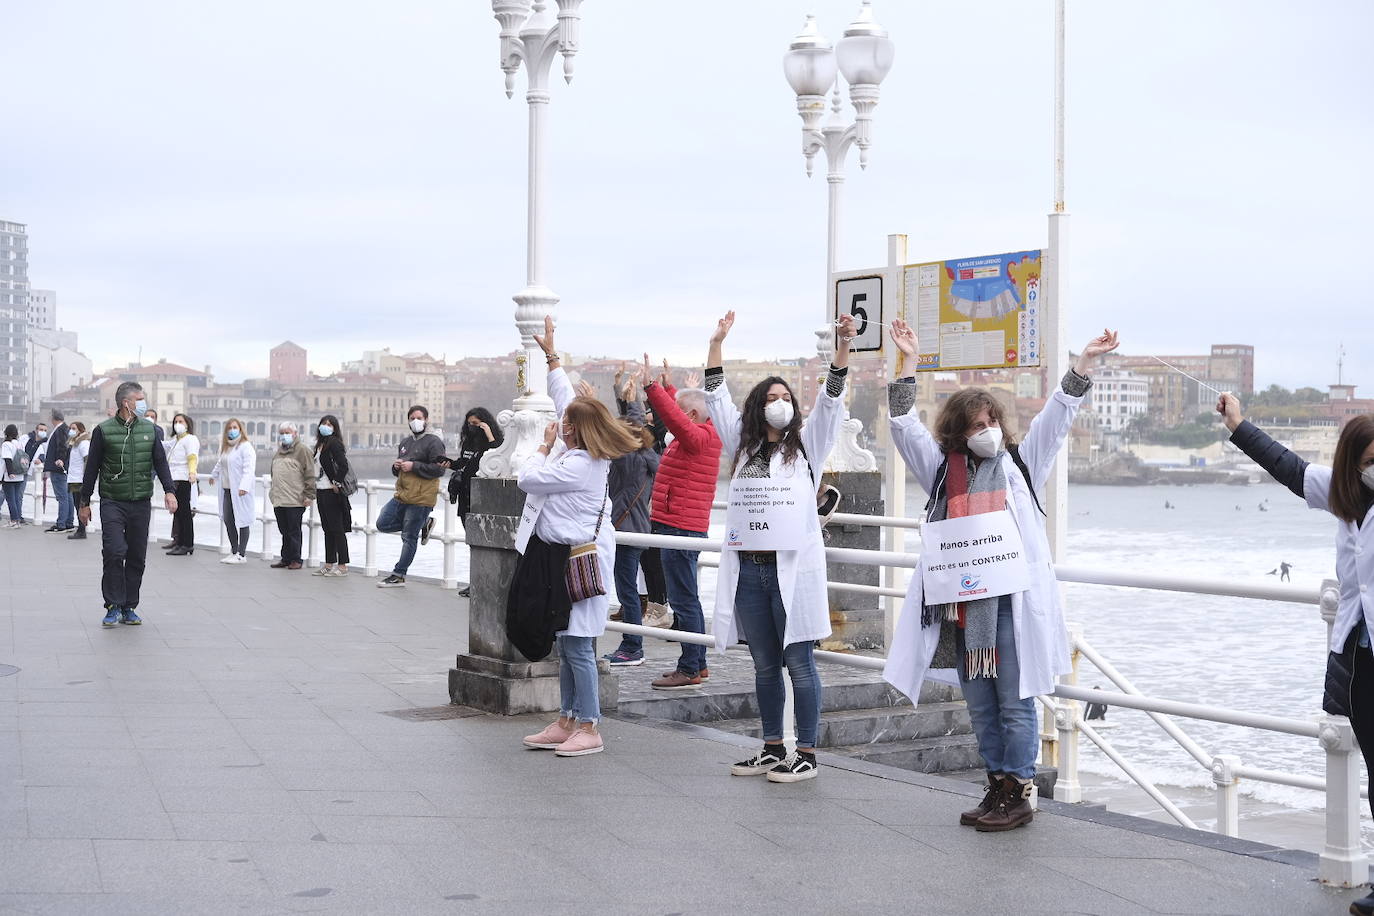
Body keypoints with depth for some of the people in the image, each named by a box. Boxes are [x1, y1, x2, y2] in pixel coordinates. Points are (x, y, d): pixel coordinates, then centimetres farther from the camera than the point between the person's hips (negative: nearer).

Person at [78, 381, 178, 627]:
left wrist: (169, 490, -4)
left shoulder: (149, 430, 9)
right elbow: (92, 468, 4)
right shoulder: (103, 431, -1)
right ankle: (113, 606, -4)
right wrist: (85, 502, 5)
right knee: (114, 552, -14)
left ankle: (129, 608, 13)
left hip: (141, 504, 3)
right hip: (112, 503, -3)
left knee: (137, 557, 4)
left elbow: (160, 462, 10)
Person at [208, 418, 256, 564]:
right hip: (227, 489, 8)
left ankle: (242, 555, 3)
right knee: (228, 520, 8)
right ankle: (234, 551, 19)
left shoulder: (246, 447, -10)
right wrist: (214, 475, 51)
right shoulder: (225, 446, 17)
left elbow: (249, 469, -19)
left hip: (240, 491, -8)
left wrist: (244, 486, -28)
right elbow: (220, 463, 36)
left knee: (242, 521, -2)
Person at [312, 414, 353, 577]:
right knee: (328, 529, 13)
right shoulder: (320, 444, 15)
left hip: (332, 492, -9)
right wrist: (315, 488, 17)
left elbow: (343, 465, -22)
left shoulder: (334, 443, -12)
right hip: (322, 491, 9)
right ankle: (329, 564, 18)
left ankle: (343, 566, -3)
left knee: (337, 529, -6)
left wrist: (337, 483, -19)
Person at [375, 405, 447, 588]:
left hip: (421, 498, -8)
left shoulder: (434, 442, -8)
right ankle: (423, 525, 17)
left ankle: (399, 576, 7)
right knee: (383, 524, 6)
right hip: (402, 495, 8)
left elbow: (439, 469, -16)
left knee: (409, 537, -2)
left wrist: (413, 466, -19)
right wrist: (396, 466, 1)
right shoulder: (405, 442, 17)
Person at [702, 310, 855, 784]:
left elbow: (830, 401, -3)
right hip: (748, 570, 4)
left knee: (799, 663, -2)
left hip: (793, 568, -4)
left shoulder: (806, 445, 7)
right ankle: (773, 749, 21)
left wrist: (842, 347, -15)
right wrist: (716, 344, 10)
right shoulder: (743, 446, 15)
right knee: (765, 665, 11)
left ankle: (806, 755, 4)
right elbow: (717, 399, 15)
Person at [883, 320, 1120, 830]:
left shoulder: (1018, 464, 8)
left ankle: (1018, 795, 7)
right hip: (961, 604, 3)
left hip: (1012, 601, -3)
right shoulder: (943, 470, 12)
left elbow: (1056, 418, 5)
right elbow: (904, 426, 7)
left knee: (1015, 703, -1)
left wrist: (1085, 362, -3)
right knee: (980, 706, 11)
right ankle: (996, 789, 22)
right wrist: (907, 364, -1)